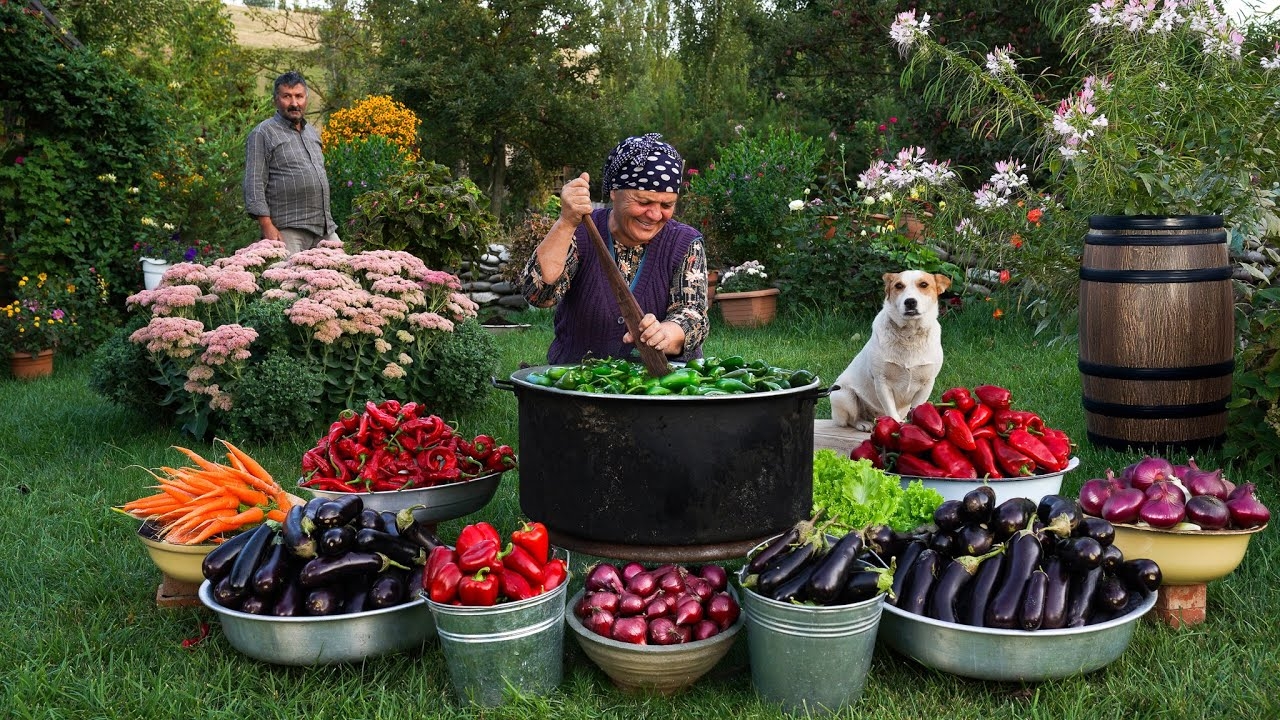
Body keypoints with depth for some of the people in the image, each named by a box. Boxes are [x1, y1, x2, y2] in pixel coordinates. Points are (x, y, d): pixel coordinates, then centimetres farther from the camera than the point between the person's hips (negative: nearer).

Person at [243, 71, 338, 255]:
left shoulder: (312, 132, 20)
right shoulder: (263, 134, -2)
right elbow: (254, 184, -8)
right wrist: (267, 226, -16)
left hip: (326, 229, 7)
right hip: (288, 231, -7)